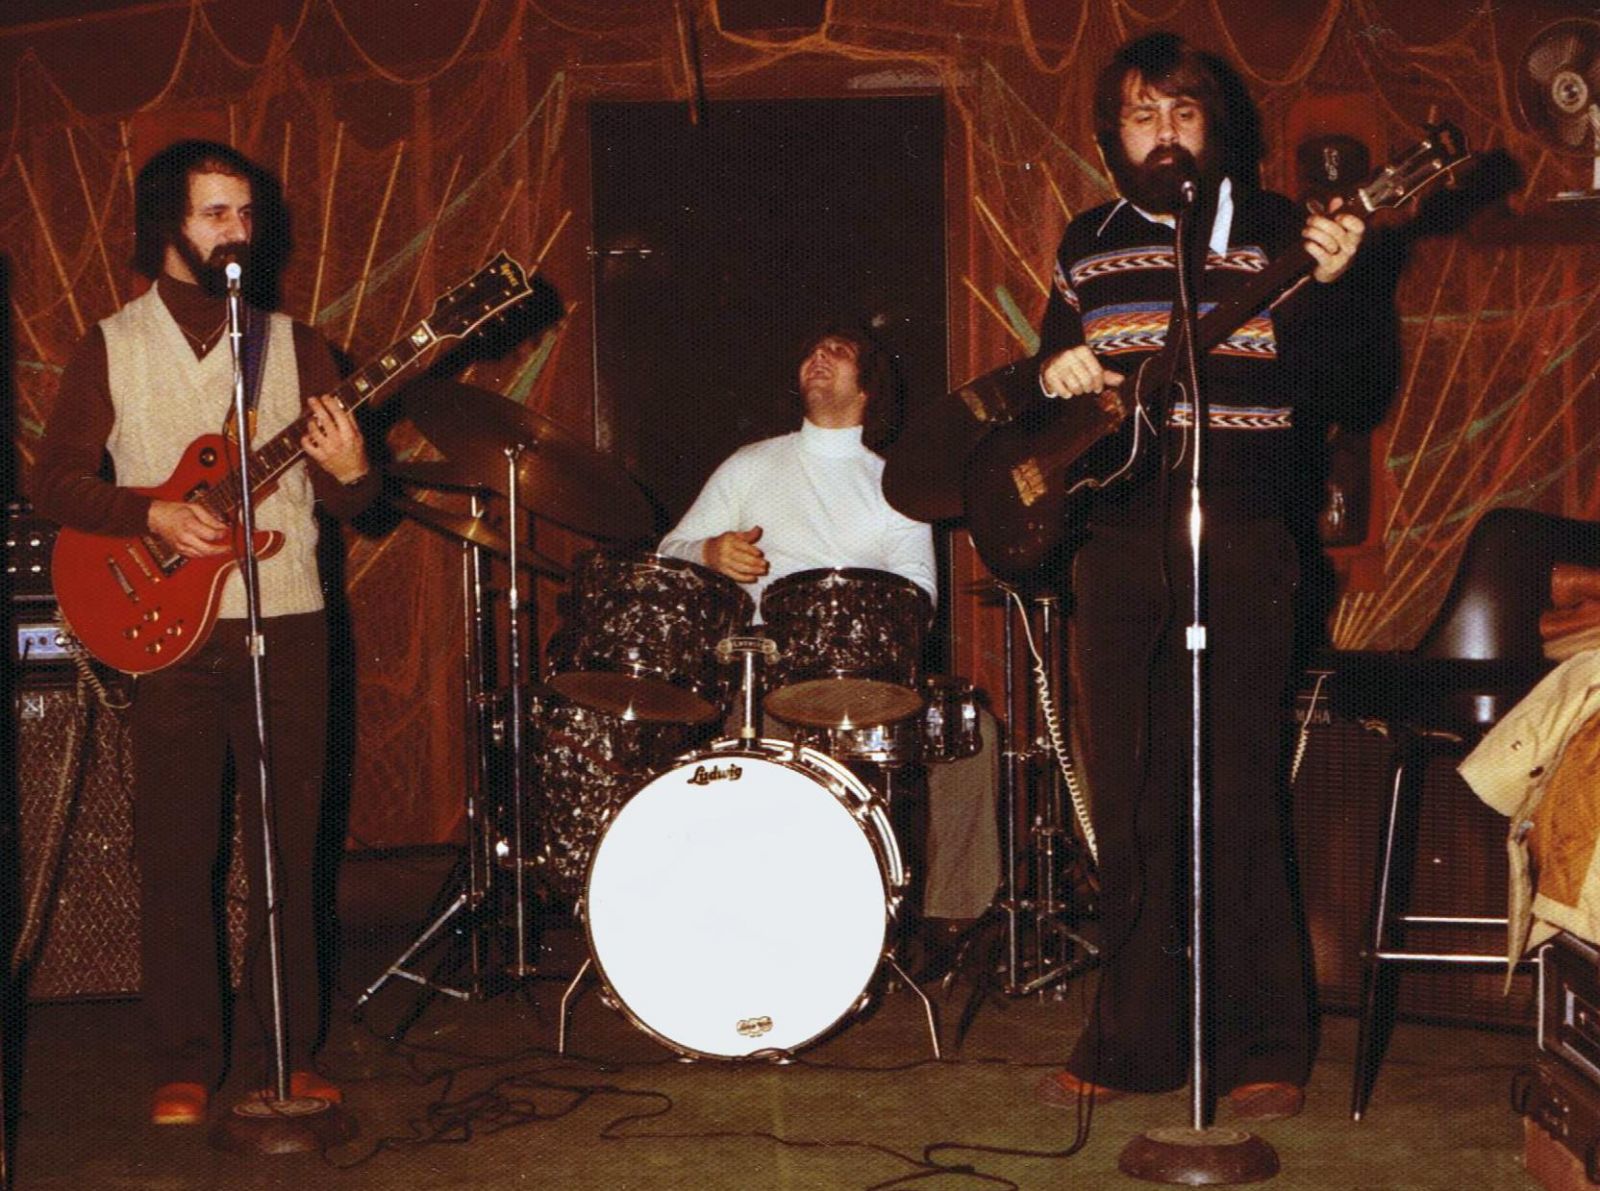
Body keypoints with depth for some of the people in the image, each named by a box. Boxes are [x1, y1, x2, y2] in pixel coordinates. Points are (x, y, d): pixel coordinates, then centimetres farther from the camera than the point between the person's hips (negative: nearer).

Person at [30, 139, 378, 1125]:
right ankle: (186, 1065, 8)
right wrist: (155, 514, -12)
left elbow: (351, 502, 7)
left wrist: (350, 473, -15)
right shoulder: (111, 349, 6)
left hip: (285, 619, 1)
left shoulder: (295, 345, 9)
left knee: (288, 844, 3)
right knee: (177, 850, 0)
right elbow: (56, 479, 2)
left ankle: (291, 1050, 13)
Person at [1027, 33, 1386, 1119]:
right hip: (1119, 541, 4)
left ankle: (1264, 1050, 7)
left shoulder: (1274, 232, 3)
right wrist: (1053, 378, 1)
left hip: (1242, 544, -4)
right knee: (1130, 803, 8)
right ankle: (1134, 1039, 18)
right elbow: (1049, 373, 24)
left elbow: (1340, 394, -3)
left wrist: (1330, 288, -20)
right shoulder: (1087, 246, 15)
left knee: (1241, 801, -3)